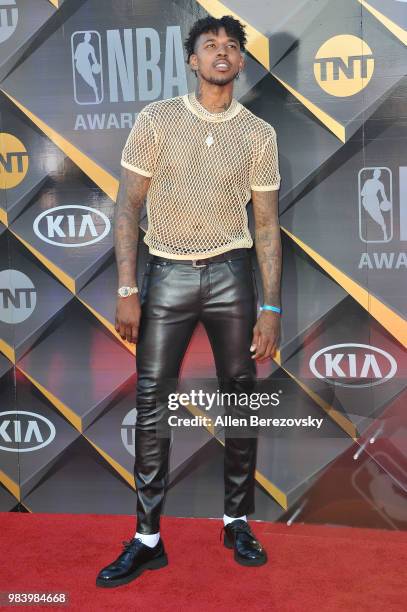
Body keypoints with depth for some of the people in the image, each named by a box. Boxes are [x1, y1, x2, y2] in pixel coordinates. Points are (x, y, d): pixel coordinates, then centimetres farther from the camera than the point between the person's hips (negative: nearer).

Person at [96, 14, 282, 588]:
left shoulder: (260, 134, 3)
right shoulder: (156, 119, 1)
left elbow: (266, 225, 4)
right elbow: (128, 207, -1)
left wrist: (271, 309, -1)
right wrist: (127, 290, -8)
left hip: (230, 274, 1)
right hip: (166, 273, -1)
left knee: (241, 399, 6)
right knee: (152, 404, -1)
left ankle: (238, 521, 23)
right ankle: (148, 539, 10)